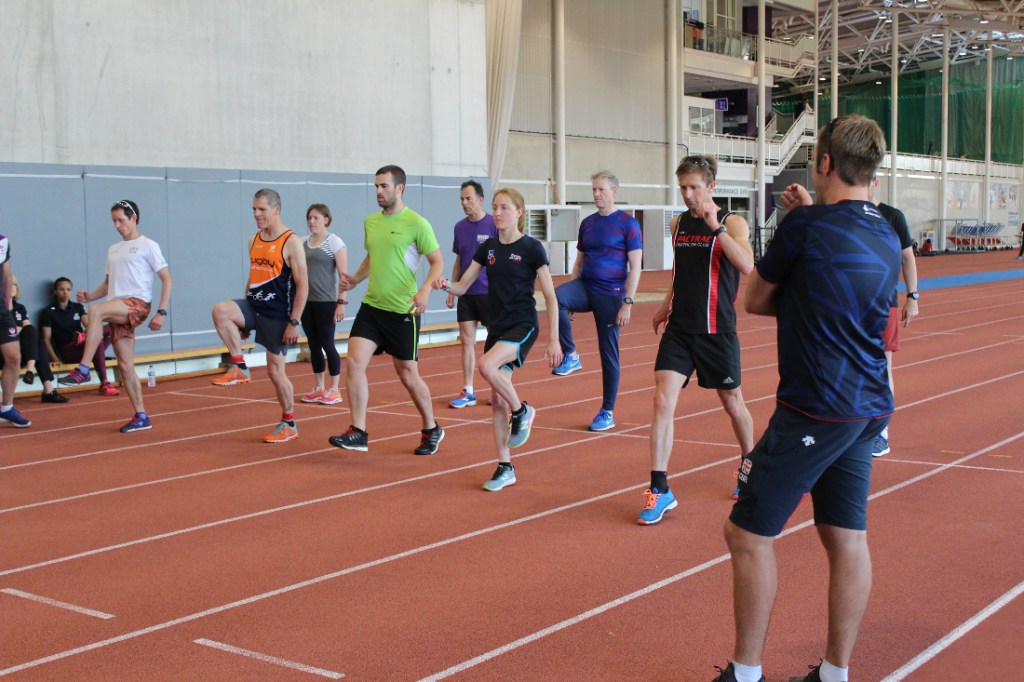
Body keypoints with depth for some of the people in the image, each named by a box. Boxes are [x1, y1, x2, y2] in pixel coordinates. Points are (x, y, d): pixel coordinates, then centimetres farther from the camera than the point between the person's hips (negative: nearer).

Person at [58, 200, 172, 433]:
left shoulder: (148, 246, 2)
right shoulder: (113, 250, 22)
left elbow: (166, 279, -2)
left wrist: (161, 312, -12)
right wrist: (90, 295, 5)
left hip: (138, 304, -7)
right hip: (117, 312, 7)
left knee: (96, 312, -33)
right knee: (125, 365, 3)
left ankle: (83, 370, -30)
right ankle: (141, 417, 9)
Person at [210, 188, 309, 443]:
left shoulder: (291, 243, -11)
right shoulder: (254, 240, 10)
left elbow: (302, 285, -14)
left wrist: (294, 322, -19)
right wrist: (243, 318, 18)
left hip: (277, 314, -6)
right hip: (253, 306, 6)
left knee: (275, 371, 0)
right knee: (220, 310, -24)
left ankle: (289, 425, 16)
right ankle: (239, 367, -12)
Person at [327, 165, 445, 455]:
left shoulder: (416, 223, -9)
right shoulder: (370, 221, 10)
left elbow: (438, 261, -8)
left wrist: (425, 290, -24)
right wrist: (355, 279, 6)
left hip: (403, 311, -5)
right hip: (371, 305, 6)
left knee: (407, 373, 5)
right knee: (355, 361, -10)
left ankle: (431, 430, 25)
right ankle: (358, 433, -4)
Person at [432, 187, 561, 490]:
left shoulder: (531, 248, -7)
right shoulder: (488, 247, 7)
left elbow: (550, 297, -6)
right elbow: (462, 287, 8)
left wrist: (553, 339, -10)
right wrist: (445, 285, -15)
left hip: (523, 326, -6)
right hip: (496, 327, 6)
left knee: (487, 366, -31)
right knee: (497, 399, 5)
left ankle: (521, 411, -5)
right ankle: (505, 468, 14)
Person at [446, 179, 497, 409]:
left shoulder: (494, 224, -8)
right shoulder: (460, 227, 8)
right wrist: (452, 290, 13)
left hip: (490, 293, -5)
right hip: (466, 294, 5)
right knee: (467, 342, 4)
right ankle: (468, 392, 9)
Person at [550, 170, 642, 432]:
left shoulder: (627, 223, -6)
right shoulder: (587, 223, 11)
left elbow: (635, 267, -9)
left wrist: (627, 302, -16)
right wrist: (569, 298, 13)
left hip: (611, 295, -4)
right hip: (585, 286, 5)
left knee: (609, 353, 2)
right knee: (555, 297, -29)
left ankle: (607, 413, 14)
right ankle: (571, 356, -15)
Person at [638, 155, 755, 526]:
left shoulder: (732, 223, -8)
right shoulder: (678, 223, 8)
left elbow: (746, 265, -26)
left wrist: (716, 228, -30)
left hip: (717, 330, -4)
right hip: (679, 328, 4)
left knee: (732, 403, 14)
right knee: (663, 401, -11)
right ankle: (659, 489, -8)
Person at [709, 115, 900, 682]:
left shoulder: (807, 225, -11)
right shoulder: (886, 236, 10)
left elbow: (755, 301, 0)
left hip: (815, 410, -8)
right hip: (869, 406, 8)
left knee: (749, 534, 1)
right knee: (846, 537, 12)